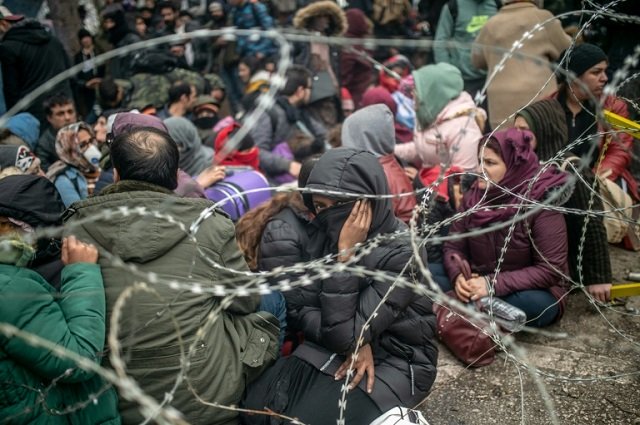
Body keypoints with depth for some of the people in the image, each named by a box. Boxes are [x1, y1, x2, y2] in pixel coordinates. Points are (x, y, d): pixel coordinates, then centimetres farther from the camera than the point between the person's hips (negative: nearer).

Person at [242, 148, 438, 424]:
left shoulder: (401, 252, -24)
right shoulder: (329, 235, -6)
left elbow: (344, 333, -27)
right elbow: (301, 305, -6)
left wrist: (346, 254, -30)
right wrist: (355, 344, -20)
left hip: (396, 360, -5)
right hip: (336, 346, 5)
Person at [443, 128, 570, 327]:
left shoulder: (541, 203, -18)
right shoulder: (473, 196, -3)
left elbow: (550, 270, -21)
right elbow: (454, 246, 1)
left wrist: (494, 284, -28)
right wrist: (459, 276, -22)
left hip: (528, 291, -4)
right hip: (479, 284, 5)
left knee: (532, 304, -39)